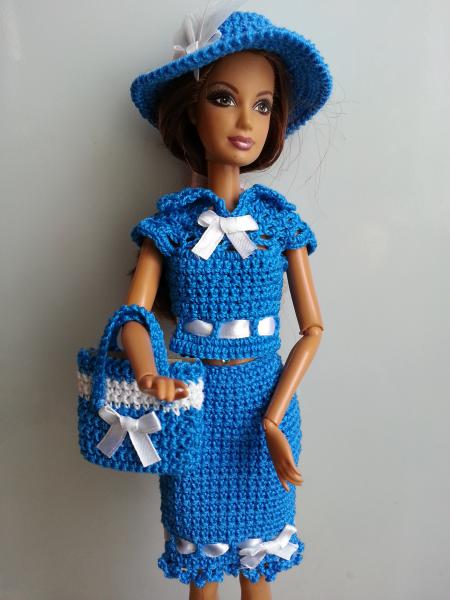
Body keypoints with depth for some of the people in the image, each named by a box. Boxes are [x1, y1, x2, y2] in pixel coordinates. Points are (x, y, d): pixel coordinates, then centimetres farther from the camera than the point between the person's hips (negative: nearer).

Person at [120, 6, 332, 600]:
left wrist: (274, 416, -15)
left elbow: (313, 328, -5)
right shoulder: (171, 222, -5)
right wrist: (148, 374, -34)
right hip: (194, 398, 0)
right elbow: (134, 315, -12)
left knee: (258, 543, 17)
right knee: (201, 536, 17)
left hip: (266, 396, 1)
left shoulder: (280, 218, -4)